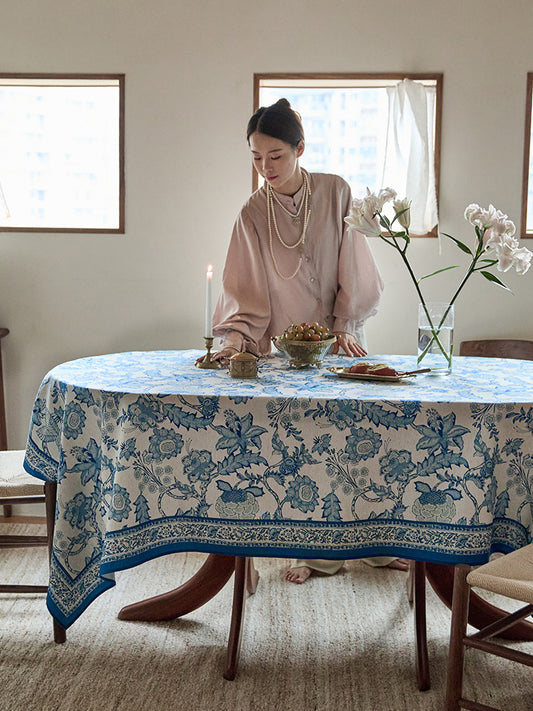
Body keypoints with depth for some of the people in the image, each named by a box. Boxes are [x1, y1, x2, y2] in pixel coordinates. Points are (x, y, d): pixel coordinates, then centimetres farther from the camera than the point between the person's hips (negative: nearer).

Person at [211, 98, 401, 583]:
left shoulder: (336, 193, -5)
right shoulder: (252, 215, -2)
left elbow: (353, 268, -2)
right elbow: (245, 290, -3)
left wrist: (345, 326, -5)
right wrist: (237, 336, -17)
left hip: (339, 340, -1)